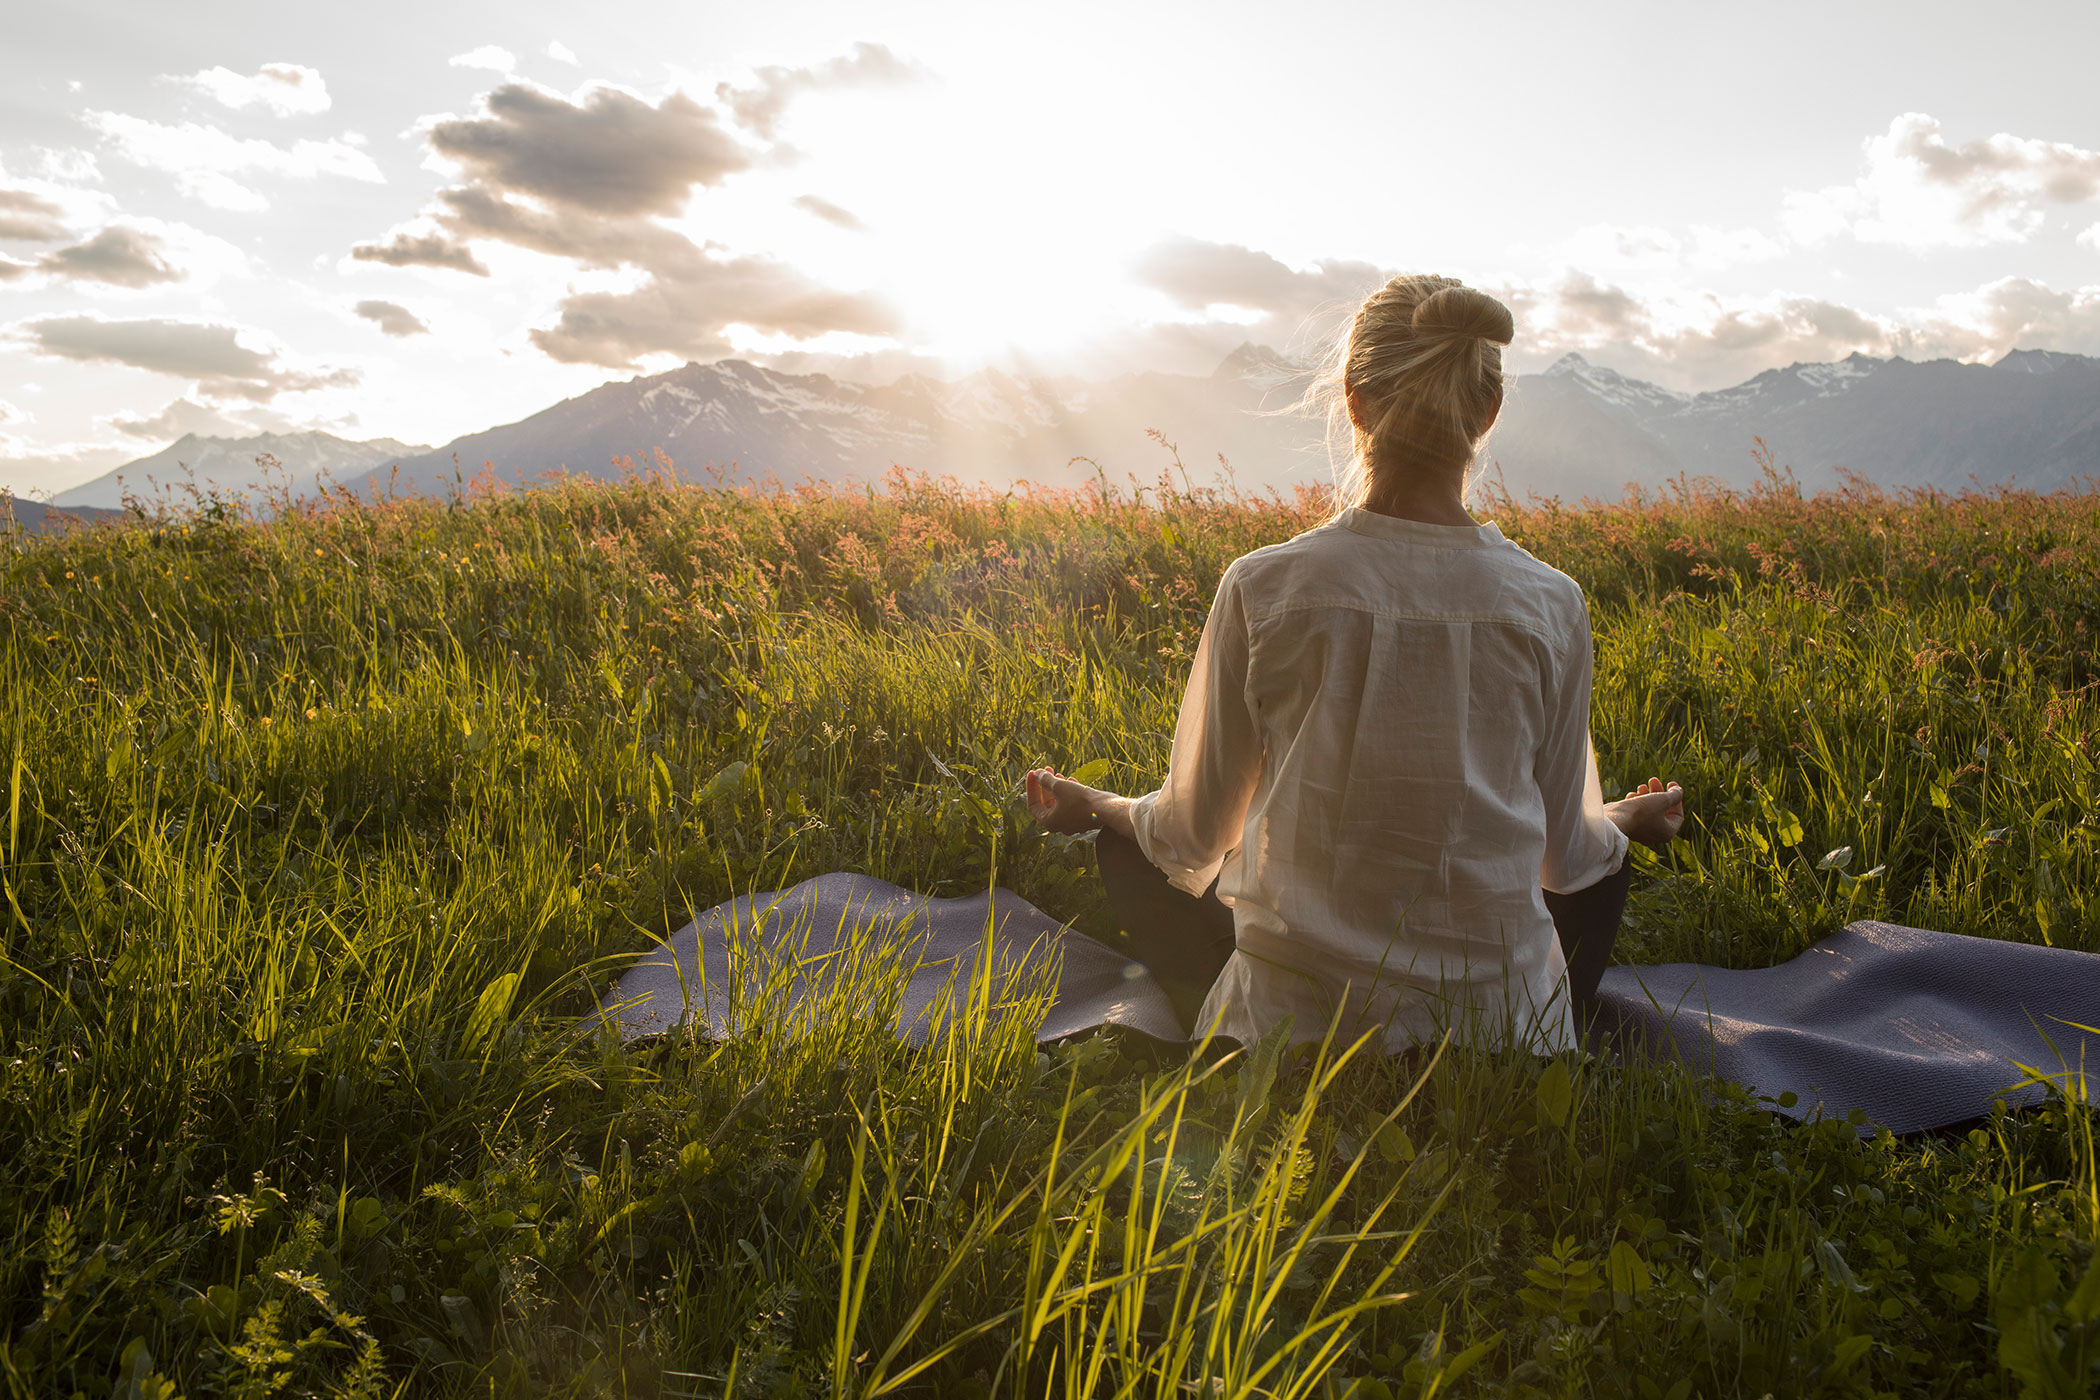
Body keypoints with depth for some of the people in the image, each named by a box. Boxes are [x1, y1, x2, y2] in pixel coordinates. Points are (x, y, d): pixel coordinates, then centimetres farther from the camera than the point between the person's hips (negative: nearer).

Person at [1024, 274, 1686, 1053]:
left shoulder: (1263, 588, -15)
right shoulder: (1551, 608, -11)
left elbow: (1197, 838, -3)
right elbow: (1562, 858, 3)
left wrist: (1091, 806, 19)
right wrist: (1625, 820, 28)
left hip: (1293, 1027, -2)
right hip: (1504, 1043, 3)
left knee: (1126, 843, 25)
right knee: (1605, 863, 35)